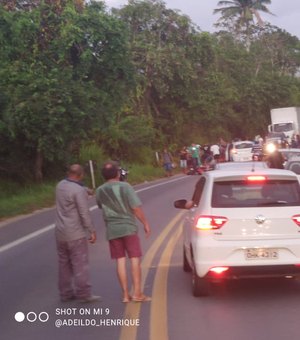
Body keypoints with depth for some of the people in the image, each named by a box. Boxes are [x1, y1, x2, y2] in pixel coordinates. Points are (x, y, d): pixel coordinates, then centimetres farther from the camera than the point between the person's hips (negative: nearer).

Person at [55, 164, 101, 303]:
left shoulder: (60, 185, 6)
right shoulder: (79, 190, -17)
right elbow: (84, 213, -19)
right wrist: (92, 231, -12)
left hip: (60, 232, 8)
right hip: (75, 234, -8)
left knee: (64, 264, 12)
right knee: (80, 264, -3)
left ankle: (66, 293, 17)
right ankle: (84, 294, -2)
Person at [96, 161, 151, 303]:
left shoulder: (100, 191, 1)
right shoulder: (125, 187, -11)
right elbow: (136, 208, -14)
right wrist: (146, 224, -6)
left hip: (112, 230, 4)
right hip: (128, 227, -3)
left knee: (120, 261, 7)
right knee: (135, 259, 3)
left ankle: (125, 294, 9)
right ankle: (137, 293, 1)